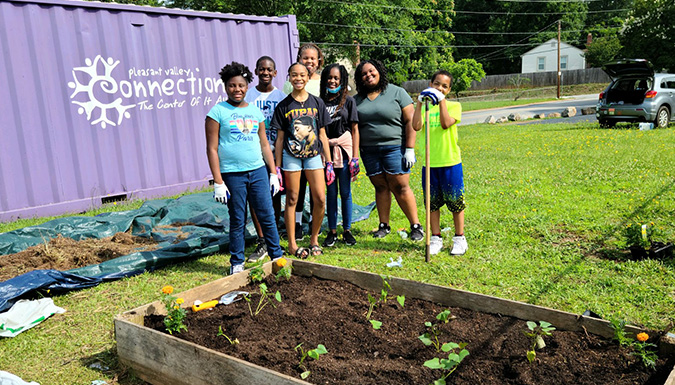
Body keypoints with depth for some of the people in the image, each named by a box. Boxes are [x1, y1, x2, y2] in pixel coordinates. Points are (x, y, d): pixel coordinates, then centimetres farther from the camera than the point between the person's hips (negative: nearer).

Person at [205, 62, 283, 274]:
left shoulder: (255, 111, 12)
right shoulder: (218, 112, -2)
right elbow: (212, 149, -5)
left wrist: (273, 172, 11)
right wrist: (218, 182, -10)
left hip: (258, 171, 4)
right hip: (233, 175, -3)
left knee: (267, 216, 6)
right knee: (237, 220, 5)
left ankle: (277, 256, 19)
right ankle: (236, 263, 19)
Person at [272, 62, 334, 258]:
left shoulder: (317, 103, 7)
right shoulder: (283, 105, 2)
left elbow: (322, 135, 9)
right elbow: (280, 138, 4)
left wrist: (329, 162, 5)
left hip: (313, 155, 2)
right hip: (291, 156, -1)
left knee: (320, 199, -4)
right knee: (292, 200, 3)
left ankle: (314, 239, 14)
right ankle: (292, 244, 13)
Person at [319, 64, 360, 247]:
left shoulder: (348, 100, 3)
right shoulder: (321, 101, 7)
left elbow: (355, 130, 2)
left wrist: (355, 156, -4)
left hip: (344, 150, -1)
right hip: (326, 151, 1)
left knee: (345, 192, 4)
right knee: (331, 192, 6)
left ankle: (347, 230, 16)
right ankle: (332, 231, 15)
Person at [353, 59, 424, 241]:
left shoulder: (397, 93, 1)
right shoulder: (357, 100, 13)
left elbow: (410, 121, -3)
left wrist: (410, 149, -10)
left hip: (394, 147, -4)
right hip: (369, 150, 4)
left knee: (400, 187, -6)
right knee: (380, 187, 7)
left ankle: (416, 226, 4)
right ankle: (384, 225, 18)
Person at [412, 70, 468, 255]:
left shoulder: (454, 106, 3)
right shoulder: (425, 106, 9)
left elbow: (445, 124, -16)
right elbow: (416, 126, -10)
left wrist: (441, 101, -15)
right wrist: (420, 103, -12)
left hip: (450, 162, -2)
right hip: (429, 163, 2)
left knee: (455, 201, 6)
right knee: (432, 202, 9)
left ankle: (459, 238, 20)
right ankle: (436, 238, 22)